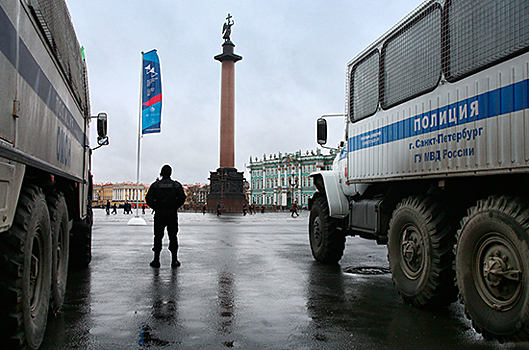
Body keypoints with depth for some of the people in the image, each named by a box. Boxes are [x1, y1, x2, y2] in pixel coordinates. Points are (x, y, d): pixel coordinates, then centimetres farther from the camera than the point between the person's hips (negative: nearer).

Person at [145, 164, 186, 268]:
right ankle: (174, 260, 3)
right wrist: (175, 207, 6)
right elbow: (182, 198, -6)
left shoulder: (155, 185, 3)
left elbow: (149, 198, -4)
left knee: (158, 236, 6)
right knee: (173, 236, 4)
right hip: (172, 213, 0)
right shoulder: (176, 185, 3)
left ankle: (156, 260, 6)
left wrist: (155, 207, 7)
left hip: (159, 214, 0)